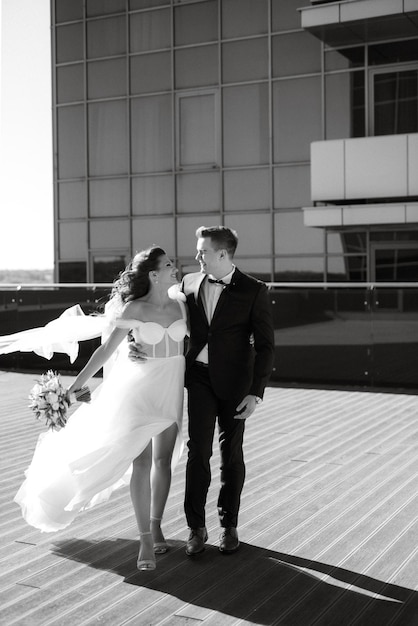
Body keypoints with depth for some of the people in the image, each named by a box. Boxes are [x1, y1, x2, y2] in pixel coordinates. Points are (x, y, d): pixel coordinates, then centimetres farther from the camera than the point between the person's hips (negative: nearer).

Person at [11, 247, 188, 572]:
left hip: (172, 389, 4)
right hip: (139, 388, -4)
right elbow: (107, 349, -10)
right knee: (141, 461, -5)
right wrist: (76, 385, -11)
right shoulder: (135, 309, -11)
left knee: (163, 459, 10)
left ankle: (156, 524, 27)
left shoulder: (180, 304, 2)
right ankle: (145, 540, 1)